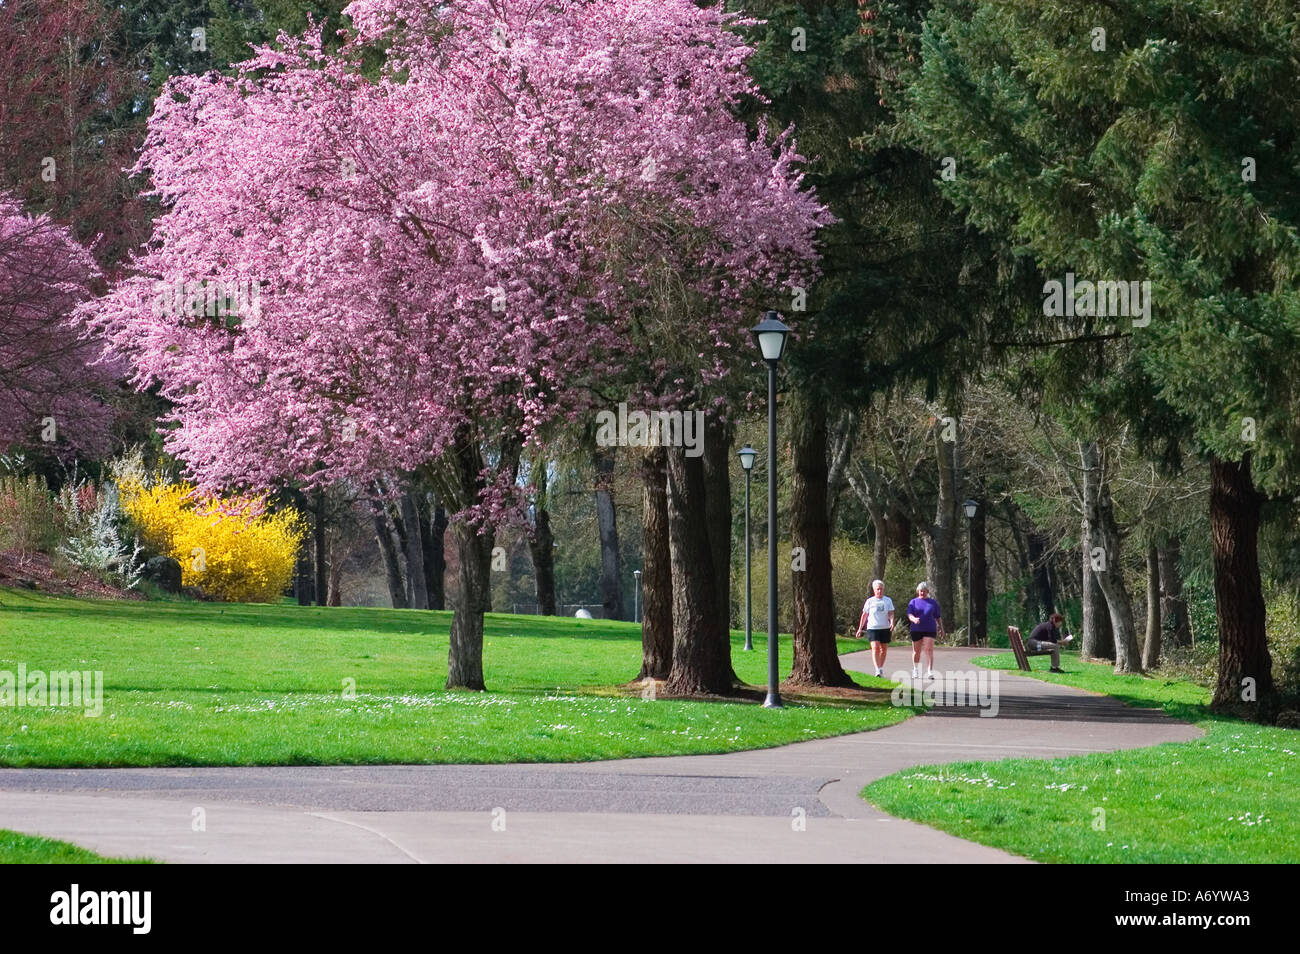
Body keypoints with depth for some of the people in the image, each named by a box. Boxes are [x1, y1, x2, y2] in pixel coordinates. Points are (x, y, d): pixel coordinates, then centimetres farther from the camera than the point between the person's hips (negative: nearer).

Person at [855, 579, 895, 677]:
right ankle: (878, 670, -24)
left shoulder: (888, 601, 6)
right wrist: (860, 629, 11)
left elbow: (891, 613, -1)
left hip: (885, 628, 2)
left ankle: (881, 668, 25)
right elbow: (864, 615, 10)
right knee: (875, 647, -17)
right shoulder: (870, 601, 4)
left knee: (884, 649, 8)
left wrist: (892, 623, -22)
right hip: (872, 628, -2)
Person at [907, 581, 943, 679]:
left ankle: (930, 673, -19)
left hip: (930, 630, -1)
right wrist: (914, 619, -26)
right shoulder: (913, 602, 9)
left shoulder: (933, 603, 12)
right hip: (916, 630, 1)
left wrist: (941, 628, 5)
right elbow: (909, 615, -4)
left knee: (929, 650, -14)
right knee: (917, 651, 9)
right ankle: (915, 670, 29)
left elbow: (938, 617, 13)